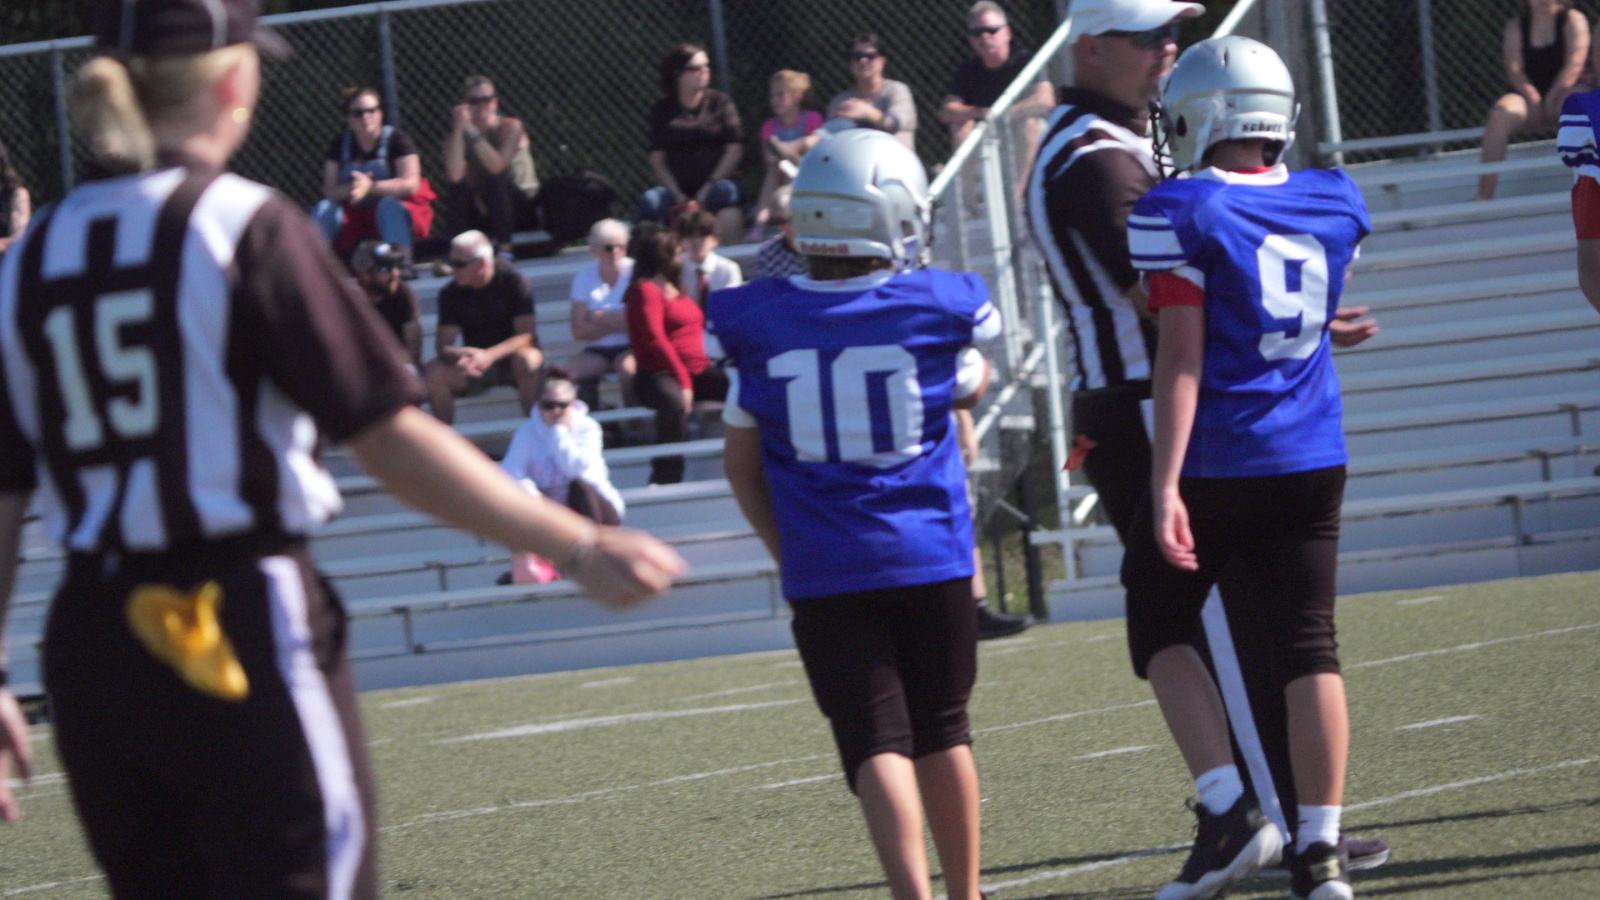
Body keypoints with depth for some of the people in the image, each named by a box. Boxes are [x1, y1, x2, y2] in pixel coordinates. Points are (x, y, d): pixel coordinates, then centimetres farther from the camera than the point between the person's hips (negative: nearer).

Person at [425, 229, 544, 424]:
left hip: (510, 356, -3)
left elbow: (527, 335, -19)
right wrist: (459, 356, -34)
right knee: (434, 373, -24)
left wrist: (490, 355, -35)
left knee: (526, 360, -37)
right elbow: (442, 345, -9)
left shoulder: (512, 282, -13)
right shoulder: (451, 293, -6)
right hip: (475, 362, 3)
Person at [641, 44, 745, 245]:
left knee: (725, 192, -35)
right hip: (678, 189, 1)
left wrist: (709, 187, -11)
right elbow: (657, 158, 6)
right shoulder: (663, 109, 11)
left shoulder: (720, 102, 8)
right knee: (650, 201, -29)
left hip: (716, 182, -1)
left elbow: (734, 151, 1)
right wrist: (677, 195, -9)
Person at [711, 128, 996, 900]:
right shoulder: (936, 309, -7)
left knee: (876, 744, -4)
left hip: (824, 573, 0)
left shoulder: (760, 325, -4)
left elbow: (741, 461, 6)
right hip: (930, 557, 0)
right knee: (941, 733, 16)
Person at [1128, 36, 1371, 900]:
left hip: (1215, 463, -4)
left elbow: (1182, 357, -15)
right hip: (1312, 463, 5)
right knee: (1307, 646, 6)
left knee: (1161, 628, 11)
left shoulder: (1180, 214, -11)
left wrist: (1165, 485, -16)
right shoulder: (1334, 204, 5)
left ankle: (1230, 811, -3)